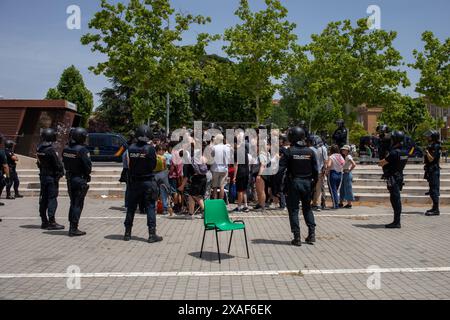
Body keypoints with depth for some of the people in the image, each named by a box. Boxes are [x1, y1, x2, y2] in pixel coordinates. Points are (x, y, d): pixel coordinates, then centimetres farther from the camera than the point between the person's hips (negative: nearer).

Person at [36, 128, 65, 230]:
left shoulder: (39, 149, 7)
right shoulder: (50, 149, -18)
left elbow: (40, 163, 11)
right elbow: (58, 164, -15)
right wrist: (61, 172, 1)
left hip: (43, 176, 8)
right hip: (52, 177, -8)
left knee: (44, 199, 13)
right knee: (52, 199, -5)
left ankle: (44, 221, 20)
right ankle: (51, 222, -5)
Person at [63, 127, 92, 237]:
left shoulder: (66, 149, 4)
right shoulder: (82, 150, -19)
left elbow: (64, 163, 8)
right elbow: (88, 166, -18)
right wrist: (87, 174, 0)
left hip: (69, 178, 7)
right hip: (80, 179, -7)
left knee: (73, 203, 17)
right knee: (78, 204, -1)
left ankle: (72, 227, 23)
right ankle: (74, 229, 0)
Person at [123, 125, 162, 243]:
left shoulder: (131, 148, -3)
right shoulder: (150, 148, -14)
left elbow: (129, 165, 1)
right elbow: (153, 165, -8)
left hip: (134, 181, 4)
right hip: (148, 181, -3)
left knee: (131, 207, 13)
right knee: (150, 207, 2)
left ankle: (127, 233, 20)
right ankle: (152, 234, 1)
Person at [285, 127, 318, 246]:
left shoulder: (289, 151, -10)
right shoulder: (310, 151, 1)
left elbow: (282, 168, -11)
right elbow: (316, 170, 2)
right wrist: (314, 183, 12)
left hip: (294, 182, -4)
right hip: (307, 182, 4)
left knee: (293, 209, 4)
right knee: (307, 208, 18)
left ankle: (297, 237, 3)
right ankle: (311, 234, 15)